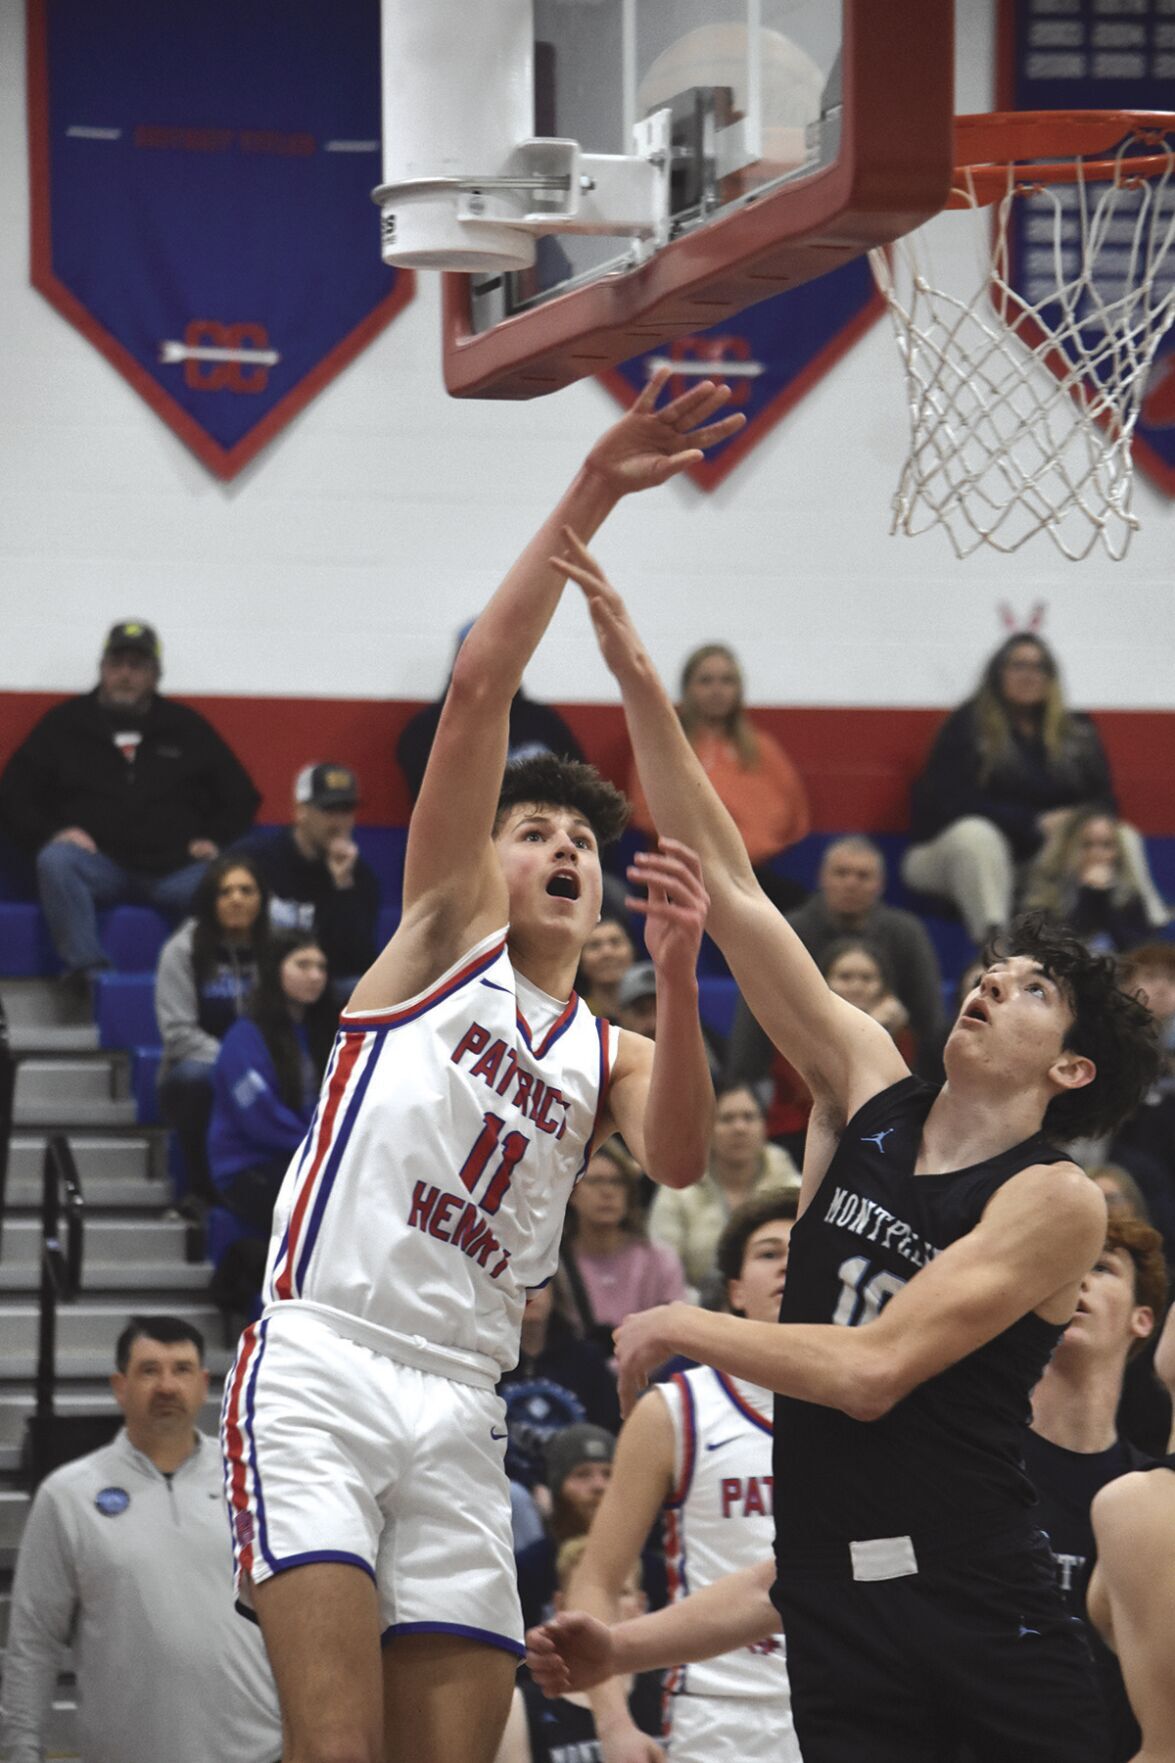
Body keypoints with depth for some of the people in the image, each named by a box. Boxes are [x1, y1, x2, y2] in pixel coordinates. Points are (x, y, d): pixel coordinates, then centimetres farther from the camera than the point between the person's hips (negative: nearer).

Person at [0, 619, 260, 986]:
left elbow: (239, 794, 22)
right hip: (98, 865, 0)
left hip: (173, 869, 0)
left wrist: (214, 839, 4)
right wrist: (50, 833, -5)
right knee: (55, 860, -35)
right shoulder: (64, 723, 15)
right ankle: (86, 968, -39)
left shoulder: (185, 727, 18)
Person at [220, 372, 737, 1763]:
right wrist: (588, 498, -7)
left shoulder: (610, 1056, 21)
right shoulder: (446, 929, 12)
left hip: (459, 1410, 5)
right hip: (318, 1368, -5)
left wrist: (676, 981, -19)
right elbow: (481, 685, 1)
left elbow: (678, 1159, -4)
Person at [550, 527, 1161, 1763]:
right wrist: (639, 684, 0)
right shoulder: (871, 1092, 9)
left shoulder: (1056, 1201, -6)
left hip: (984, 1614, -4)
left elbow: (875, 1368, -16)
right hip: (832, 1603, 4)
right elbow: (731, 893, 5)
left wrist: (686, 1328, -7)